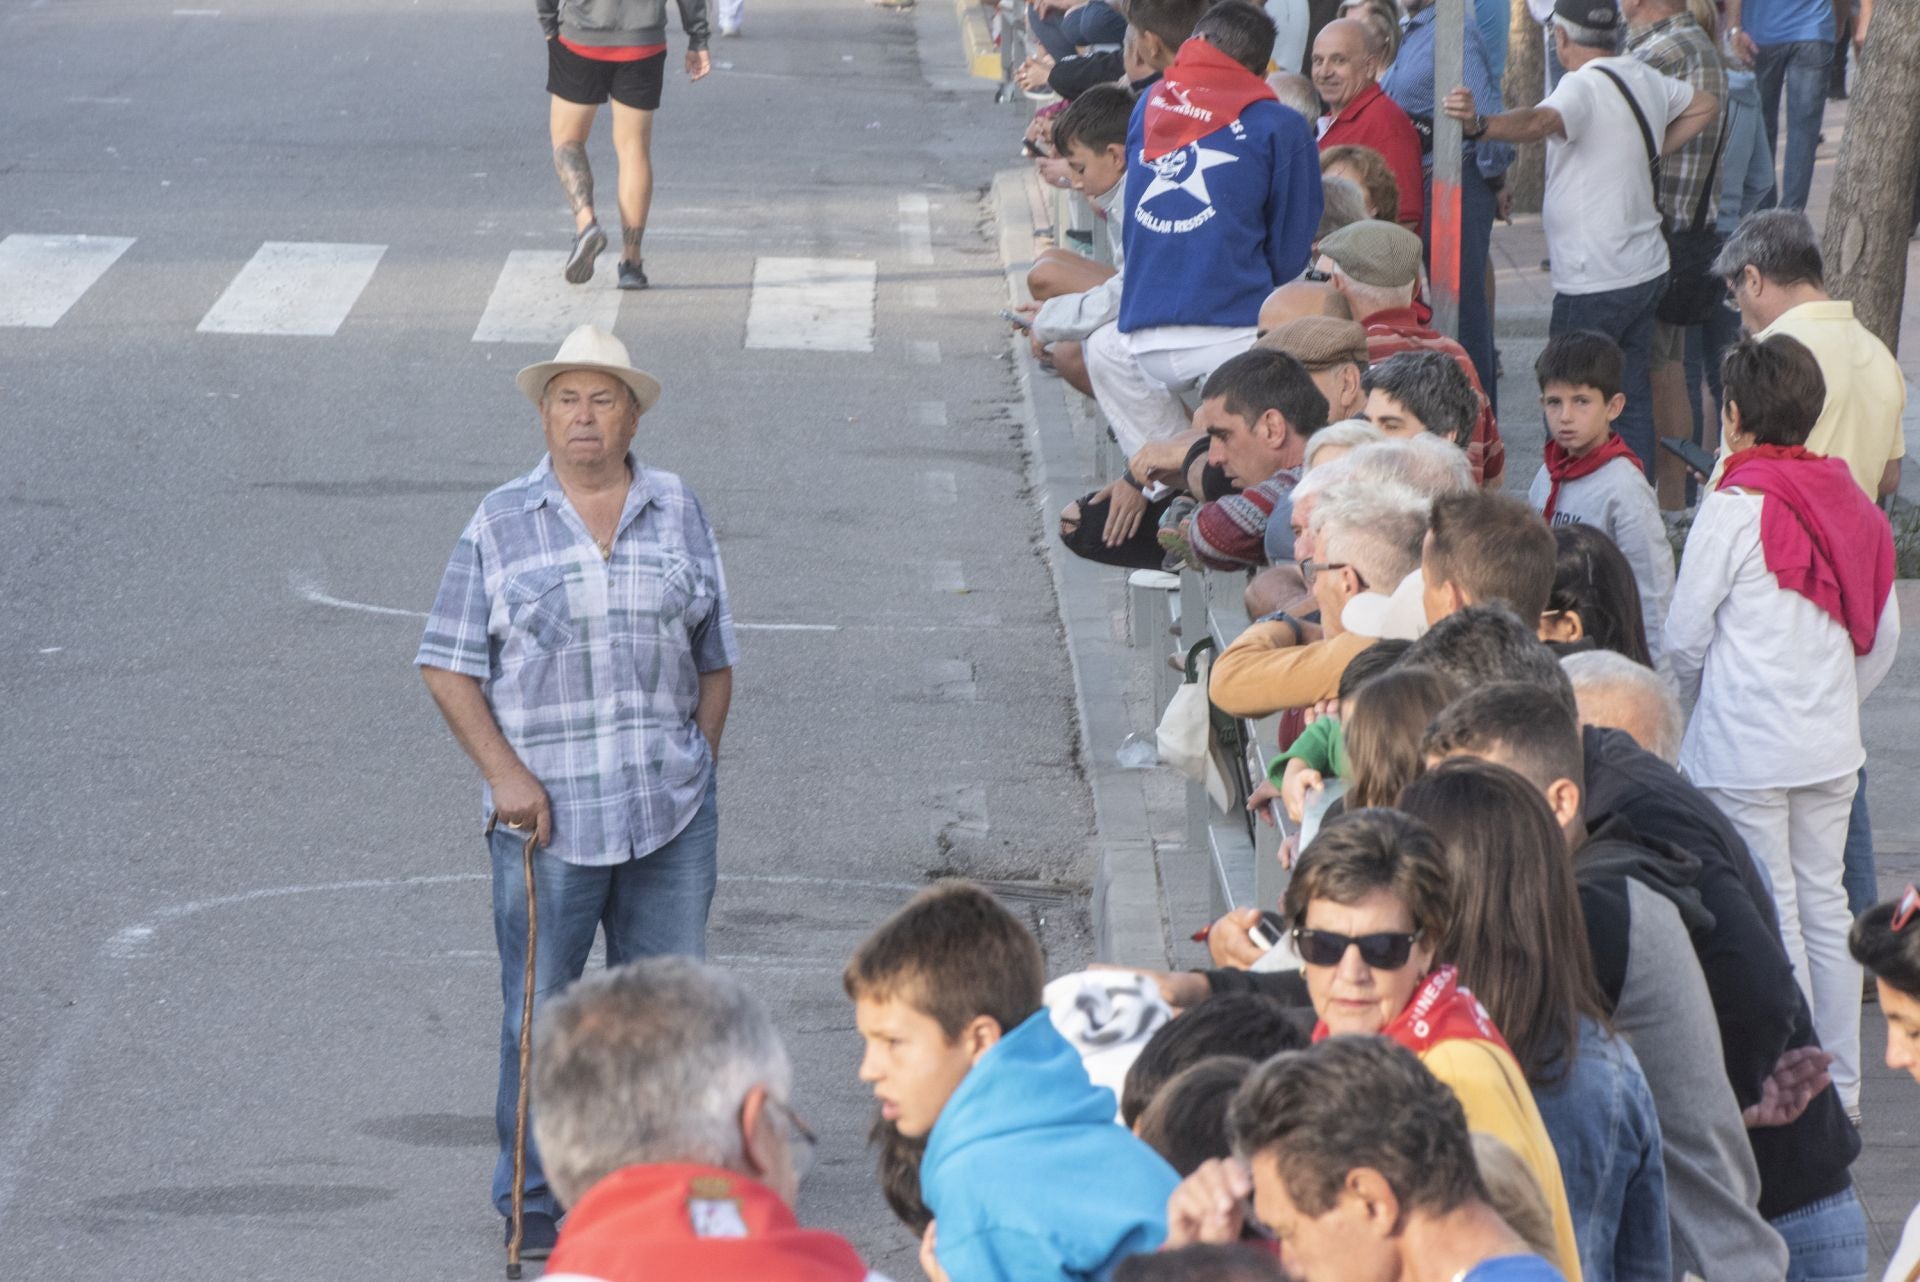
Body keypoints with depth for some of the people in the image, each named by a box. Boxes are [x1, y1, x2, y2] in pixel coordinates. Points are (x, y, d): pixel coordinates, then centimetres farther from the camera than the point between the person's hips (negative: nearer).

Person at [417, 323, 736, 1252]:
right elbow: (447, 667, 1)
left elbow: (715, 659, 14)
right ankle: (533, 1202, 14)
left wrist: (700, 766, 5)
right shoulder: (502, 524, 1)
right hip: (547, 816, -2)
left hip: (672, 818, 2)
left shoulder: (679, 514, 7)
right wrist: (504, 773, -10)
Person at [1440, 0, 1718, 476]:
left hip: (1594, 284, -9)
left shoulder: (1582, 87, -18)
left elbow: (1541, 122, -41)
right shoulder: (1647, 79, 9)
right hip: (1647, 270, 9)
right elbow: (1705, 105, 28)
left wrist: (1478, 125, -57)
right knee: (1633, 400, 15)